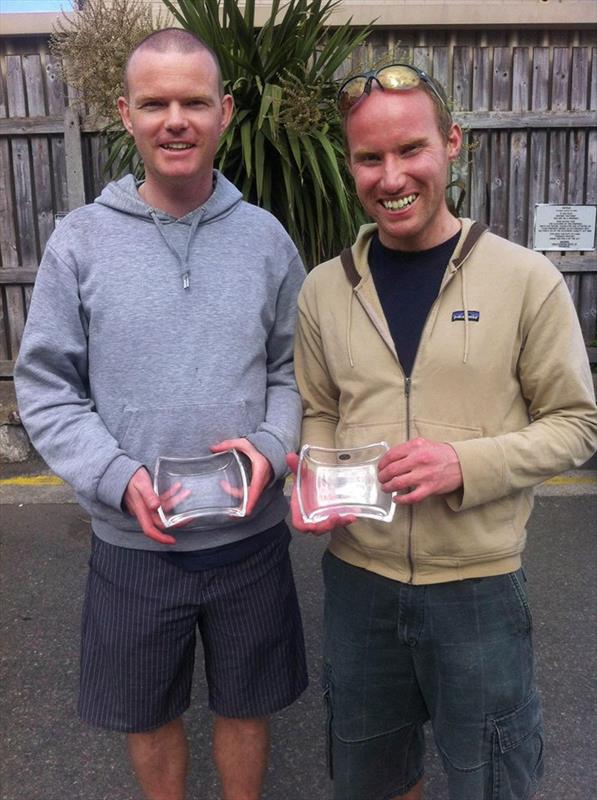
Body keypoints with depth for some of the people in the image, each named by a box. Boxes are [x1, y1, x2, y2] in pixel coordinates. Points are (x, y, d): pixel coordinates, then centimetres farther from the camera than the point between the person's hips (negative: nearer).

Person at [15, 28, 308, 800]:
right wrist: (119, 478, -18)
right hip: (131, 541, 0)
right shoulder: (80, 240, -6)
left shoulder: (265, 238, -2)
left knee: (244, 705, 21)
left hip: (251, 534, 1)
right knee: (149, 713, 21)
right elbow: (45, 388, -5)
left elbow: (292, 369, 3)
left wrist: (270, 447, -16)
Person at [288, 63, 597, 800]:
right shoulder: (324, 289, -1)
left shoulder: (525, 279, -10)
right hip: (357, 580, 3)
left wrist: (466, 463, -21)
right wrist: (314, 483, -11)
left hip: (477, 586, -2)